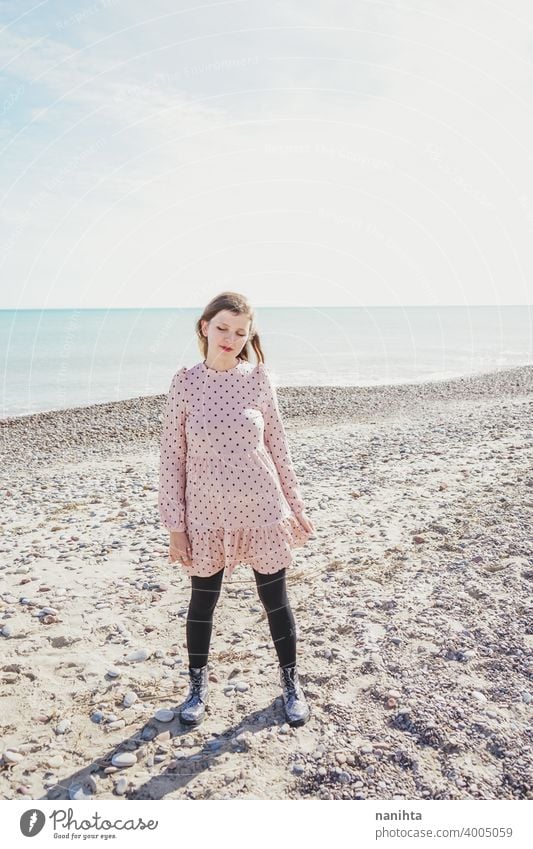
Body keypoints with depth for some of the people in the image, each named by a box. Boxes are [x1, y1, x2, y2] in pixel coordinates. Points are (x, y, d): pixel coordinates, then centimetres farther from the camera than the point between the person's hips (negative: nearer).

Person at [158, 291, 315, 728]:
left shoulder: (259, 378, -4)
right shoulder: (185, 382, -6)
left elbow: (278, 445, 3)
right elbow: (172, 457, -4)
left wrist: (296, 507, 5)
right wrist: (175, 524, -4)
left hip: (261, 508, 0)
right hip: (207, 513, 0)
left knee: (276, 599, 13)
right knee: (203, 601, 16)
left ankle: (291, 681, 36)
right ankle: (198, 683, 40)